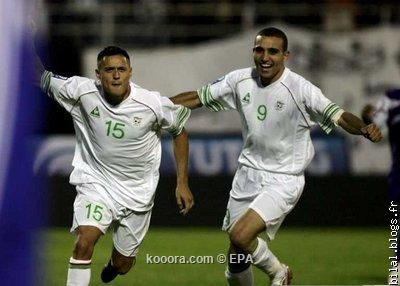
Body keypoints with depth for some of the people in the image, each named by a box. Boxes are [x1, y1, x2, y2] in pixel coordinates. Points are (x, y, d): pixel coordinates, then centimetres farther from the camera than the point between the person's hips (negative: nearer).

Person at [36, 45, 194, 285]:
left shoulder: (153, 104, -16)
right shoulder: (82, 92, -16)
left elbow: (179, 131, 1)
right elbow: (41, 78, -7)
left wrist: (182, 183, 1)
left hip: (137, 192, 1)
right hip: (96, 184, -1)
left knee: (123, 265, 13)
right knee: (84, 242, -28)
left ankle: (113, 265, 52)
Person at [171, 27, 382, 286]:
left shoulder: (300, 89, -17)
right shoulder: (240, 80, -2)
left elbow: (338, 116, -24)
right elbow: (199, 97, 10)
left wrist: (364, 129, -43)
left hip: (283, 180, -5)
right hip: (248, 174, 5)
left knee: (240, 235, -24)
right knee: (235, 257, 8)